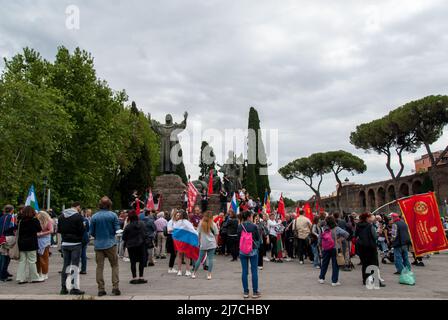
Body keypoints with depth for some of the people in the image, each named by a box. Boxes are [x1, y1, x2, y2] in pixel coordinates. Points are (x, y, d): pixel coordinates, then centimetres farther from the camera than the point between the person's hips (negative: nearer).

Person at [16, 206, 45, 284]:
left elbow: (18, 230, 3)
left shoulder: (20, 220, 1)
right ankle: (35, 278, 11)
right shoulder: (34, 220, -11)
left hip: (21, 243, 4)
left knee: (22, 261, 10)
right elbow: (39, 229, -2)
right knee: (32, 261, 3)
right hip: (31, 243, -4)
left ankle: (21, 278, 10)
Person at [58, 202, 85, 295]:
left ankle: (63, 287, 16)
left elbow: (59, 230, 10)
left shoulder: (61, 216, 6)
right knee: (74, 265, -2)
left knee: (65, 265, 12)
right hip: (75, 244, -6)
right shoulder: (78, 216, -14)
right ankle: (74, 288, -2)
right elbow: (82, 231, -14)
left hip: (64, 244, 6)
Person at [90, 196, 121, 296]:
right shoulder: (113, 215, -5)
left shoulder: (94, 217, 0)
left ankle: (101, 289, 8)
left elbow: (92, 232, 4)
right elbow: (117, 230, -4)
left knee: (99, 267, 7)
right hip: (110, 244, -2)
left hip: (98, 245, 2)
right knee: (114, 265, 8)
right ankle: (115, 287, 2)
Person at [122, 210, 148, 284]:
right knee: (142, 260, 10)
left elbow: (124, 237, -7)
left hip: (131, 246, -2)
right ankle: (141, 277, 10)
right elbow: (145, 234, 3)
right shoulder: (142, 224, -4)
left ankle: (134, 278, 6)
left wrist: (126, 243, 11)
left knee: (133, 262, 6)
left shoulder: (128, 226, -14)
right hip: (141, 244, 2)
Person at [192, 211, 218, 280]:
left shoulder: (201, 224, 1)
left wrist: (199, 242, 16)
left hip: (203, 244, 1)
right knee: (210, 259, 2)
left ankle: (194, 273, 19)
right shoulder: (213, 224, -1)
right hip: (212, 244, -1)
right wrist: (216, 243, 14)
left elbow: (198, 234, 5)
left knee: (200, 258, 11)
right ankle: (209, 274, 2)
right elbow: (216, 235, 3)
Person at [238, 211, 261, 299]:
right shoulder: (254, 226, -12)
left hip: (242, 250, 3)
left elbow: (238, 238, 4)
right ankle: (255, 292, 11)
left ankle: (245, 292, 13)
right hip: (253, 250, -3)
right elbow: (258, 238, -1)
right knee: (254, 271, 5)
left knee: (244, 271, 8)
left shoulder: (240, 226, -3)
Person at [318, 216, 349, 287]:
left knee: (324, 264, 16)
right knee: (335, 265, 5)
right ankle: (334, 281, 8)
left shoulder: (324, 229, -3)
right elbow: (346, 234, -22)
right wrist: (340, 239, -10)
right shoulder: (336, 229, -12)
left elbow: (319, 240, 1)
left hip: (325, 249, 3)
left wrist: (321, 247, 13)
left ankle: (321, 278, 25)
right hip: (335, 249, -3)